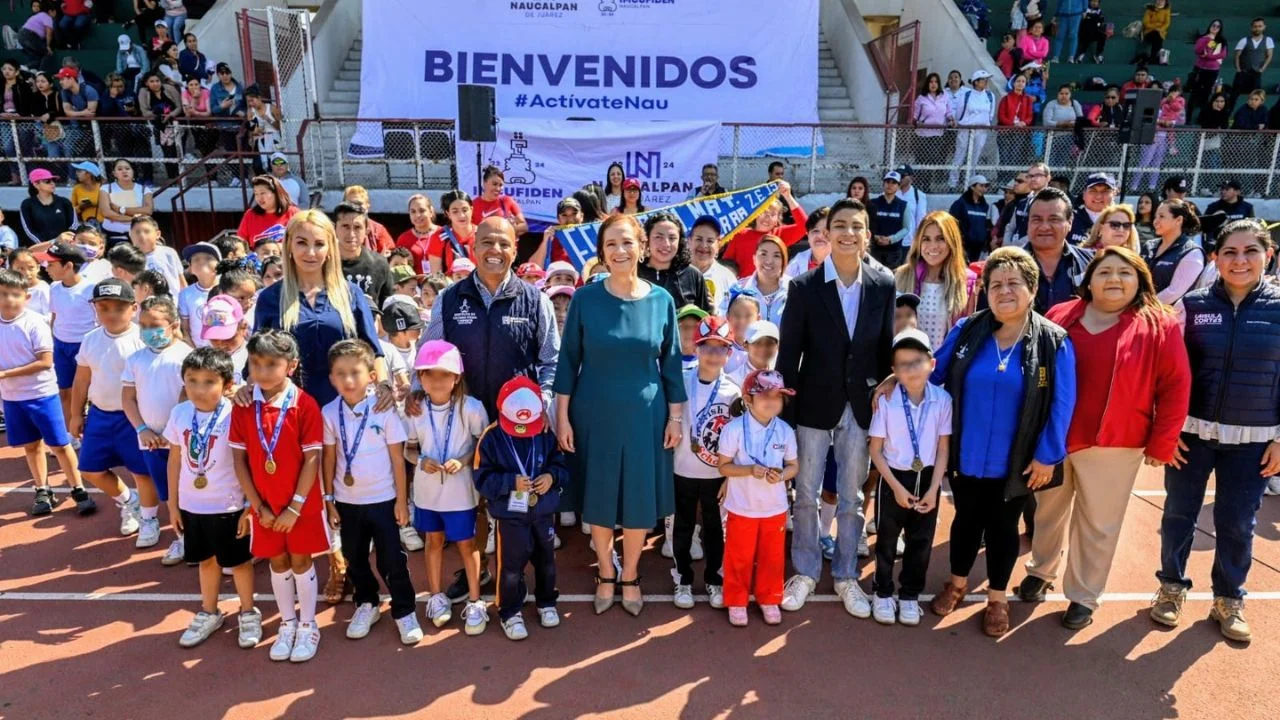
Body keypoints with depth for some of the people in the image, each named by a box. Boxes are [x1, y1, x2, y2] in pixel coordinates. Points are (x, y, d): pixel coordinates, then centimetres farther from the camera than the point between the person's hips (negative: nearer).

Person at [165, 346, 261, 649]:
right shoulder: (179, 413, -5)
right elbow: (175, 459, 5)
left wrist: (251, 507, -12)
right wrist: (173, 502, 9)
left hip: (229, 506, -4)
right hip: (192, 505, 5)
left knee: (239, 561, 12)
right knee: (207, 560, 22)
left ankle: (249, 614, 31)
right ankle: (209, 613, 40)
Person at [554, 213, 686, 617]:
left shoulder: (661, 300, -2)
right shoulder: (585, 299, -7)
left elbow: (671, 363, 3)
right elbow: (568, 360, -3)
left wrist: (675, 416, 1)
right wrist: (562, 416, -5)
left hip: (644, 415, 1)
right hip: (594, 414, -1)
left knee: (640, 499, 10)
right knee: (598, 498, 11)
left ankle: (630, 576, 31)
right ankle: (606, 575, 32)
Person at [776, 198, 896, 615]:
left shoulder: (883, 285, -3)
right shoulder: (804, 287, -9)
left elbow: (886, 346, 5)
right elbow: (789, 352, -7)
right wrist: (785, 406, -8)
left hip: (861, 406, 2)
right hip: (814, 404, -2)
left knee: (852, 497, 14)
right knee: (806, 494, 11)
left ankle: (845, 577, 31)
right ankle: (805, 572, 29)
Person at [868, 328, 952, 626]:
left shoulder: (942, 400, -12)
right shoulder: (887, 401, -17)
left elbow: (943, 449, -5)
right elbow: (876, 450, -9)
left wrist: (933, 488, -9)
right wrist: (896, 487, -13)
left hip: (927, 479, 2)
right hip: (893, 479, -2)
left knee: (921, 541, 13)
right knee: (887, 539, 12)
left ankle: (910, 596, 32)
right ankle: (883, 594, 30)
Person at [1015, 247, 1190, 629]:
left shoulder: (1159, 326, -6)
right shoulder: (1059, 318, 1)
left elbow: (1175, 388, -5)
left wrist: (1160, 444, -7)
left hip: (1113, 445, -2)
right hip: (1051, 438, 3)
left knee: (1097, 524, 9)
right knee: (1048, 511, 19)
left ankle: (1083, 596, 27)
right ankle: (1040, 571, 41)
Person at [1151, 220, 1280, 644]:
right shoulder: (1193, 304, -4)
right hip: (1191, 432, 0)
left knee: (1237, 524, 11)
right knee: (1179, 515, 10)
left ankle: (1229, 600, 30)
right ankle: (1172, 586, 30)